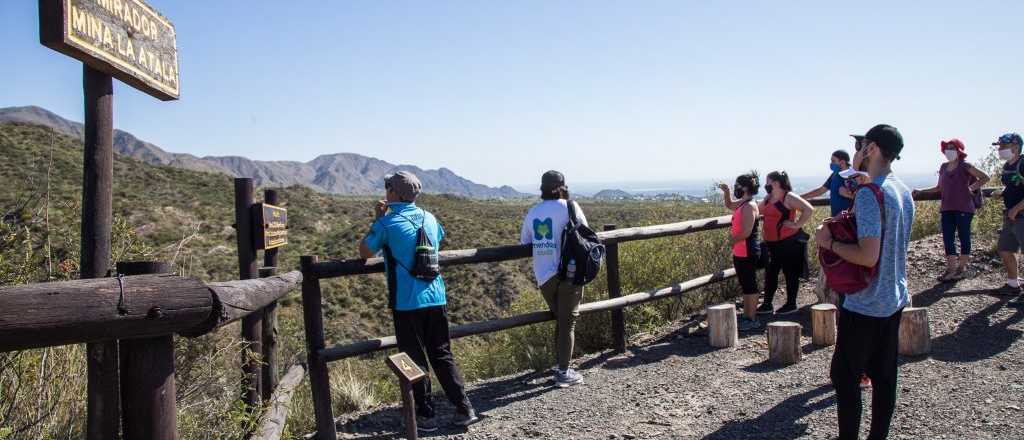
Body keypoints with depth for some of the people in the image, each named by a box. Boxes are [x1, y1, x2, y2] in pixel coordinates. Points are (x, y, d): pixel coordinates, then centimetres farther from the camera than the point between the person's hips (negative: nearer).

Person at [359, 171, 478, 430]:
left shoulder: (387, 223, -8)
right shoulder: (429, 218, 8)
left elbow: (365, 252, 5)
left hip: (407, 303, -5)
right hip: (436, 299, 5)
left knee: (415, 360, 7)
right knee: (442, 355, 13)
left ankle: (425, 416, 13)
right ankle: (464, 409, 11)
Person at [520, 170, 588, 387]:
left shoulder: (533, 212, 6)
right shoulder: (569, 207, -7)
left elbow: (524, 242, 9)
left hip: (544, 276, 5)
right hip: (568, 272, -4)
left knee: (560, 321, 20)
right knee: (568, 323, 4)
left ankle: (561, 366, 26)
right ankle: (563, 373, 4)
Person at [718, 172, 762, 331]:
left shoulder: (750, 206, -18)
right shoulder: (742, 203, 10)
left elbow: (747, 232, -25)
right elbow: (729, 205, 32)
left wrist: (733, 240, -10)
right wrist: (726, 192, 14)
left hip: (747, 253, -10)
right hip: (740, 252, 10)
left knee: (750, 286, -2)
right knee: (745, 286, 16)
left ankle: (752, 320, 5)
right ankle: (746, 316, 26)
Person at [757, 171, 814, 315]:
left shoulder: (789, 197, -12)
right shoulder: (768, 198, 13)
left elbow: (809, 209, -19)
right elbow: (756, 210, 22)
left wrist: (797, 224, -19)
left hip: (789, 242, -8)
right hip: (772, 243, 8)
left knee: (790, 273, 5)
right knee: (770, 273, 11)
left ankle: (791, 305, 15)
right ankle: (767, 305, 18)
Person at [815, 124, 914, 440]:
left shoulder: (869, 194, -21)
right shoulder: (903, 191, 7)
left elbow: (868, 256, -27)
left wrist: (830, 242, -14)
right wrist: (851, 222, 9)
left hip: (865, 305, -8)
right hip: (895, 299, 9)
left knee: (845, 377, 4)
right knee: (884, 376, 15)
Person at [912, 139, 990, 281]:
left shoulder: (965, 167, -4)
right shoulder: (943, 167, 11)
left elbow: (985, 178, 2)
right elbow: (939, 188, 17)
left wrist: (973, 187, -9)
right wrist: (921, 191, 10)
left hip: (963, 209, -5)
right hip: (947, 209, 5)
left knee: (964, 237, 4)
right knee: (947, 238, 3)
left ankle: (962, 268, 13)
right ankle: (951, 269, 10)